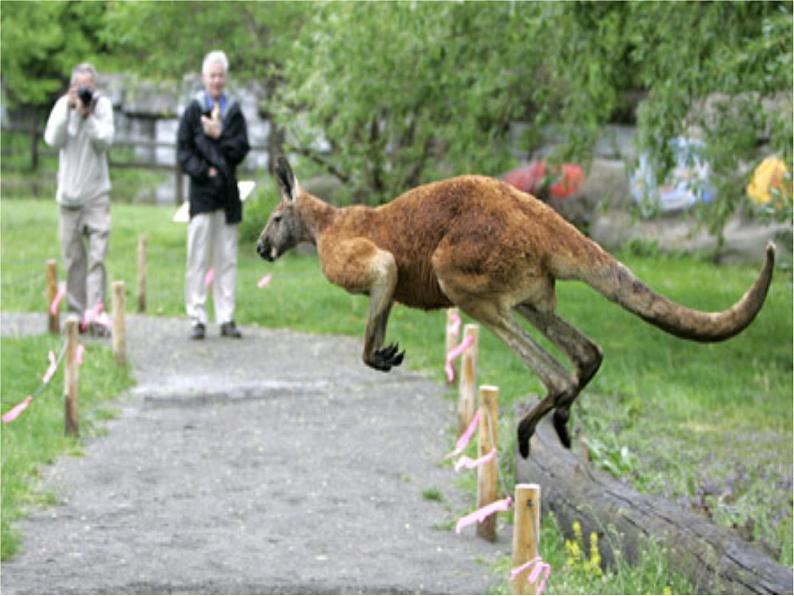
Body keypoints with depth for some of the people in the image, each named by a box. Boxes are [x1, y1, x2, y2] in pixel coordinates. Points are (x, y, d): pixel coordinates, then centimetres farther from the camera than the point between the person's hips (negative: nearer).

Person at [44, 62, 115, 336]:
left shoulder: (103, 105, -2)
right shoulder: (62, 105, 0)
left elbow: (105, 141, -10)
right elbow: (52, 139, -12)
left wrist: (88, 115, -20)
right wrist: (69, 109, -18)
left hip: (97, 194, -1)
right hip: (69, 193, 1)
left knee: (97, 256, -10)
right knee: (73, 258, 4)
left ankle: (94, 314, -14)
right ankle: (77, 312, 12)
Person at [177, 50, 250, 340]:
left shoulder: (234, 112, 8)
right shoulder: (192, 111, 3)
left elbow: (241, 151, 2)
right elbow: (183, 152, 1)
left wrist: (220, 136, -10)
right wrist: (205, 172, -10)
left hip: (227, 194, 2)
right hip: (202, 194, -2)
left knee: (227, 259, 4)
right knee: (198, 259, -4)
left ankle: (226, 318, 8)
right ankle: (197, 319, -1)